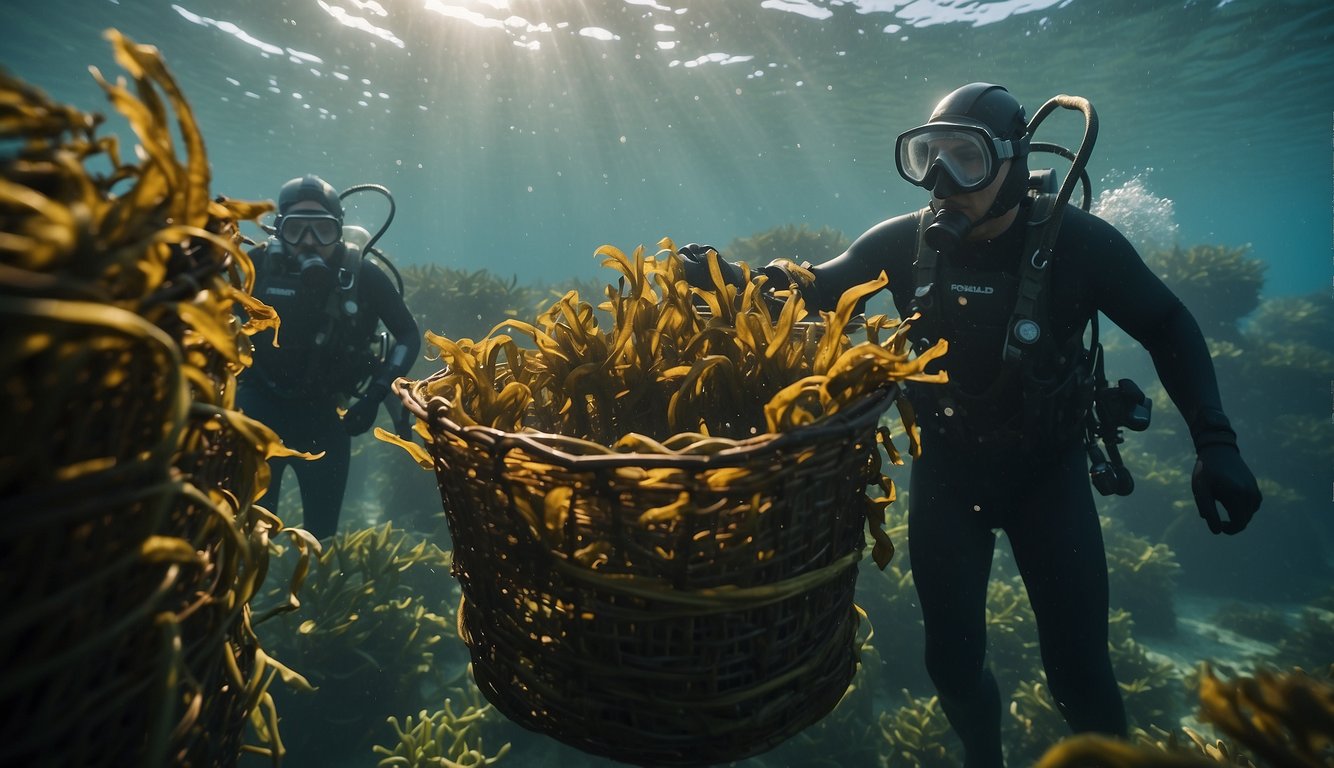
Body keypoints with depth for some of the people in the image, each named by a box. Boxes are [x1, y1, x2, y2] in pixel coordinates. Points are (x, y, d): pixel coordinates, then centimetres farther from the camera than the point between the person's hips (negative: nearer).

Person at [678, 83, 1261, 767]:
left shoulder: (1077, 243, -17)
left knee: (1078, 673, 1)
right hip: (946, 473, 2)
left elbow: (1169, 330, -5)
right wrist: (727, 276, -17)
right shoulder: (906, 240, -13)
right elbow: (816, 289, -1)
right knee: (952, 661, 10)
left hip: (1048, 473, -1)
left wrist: (1214, 441, -14)